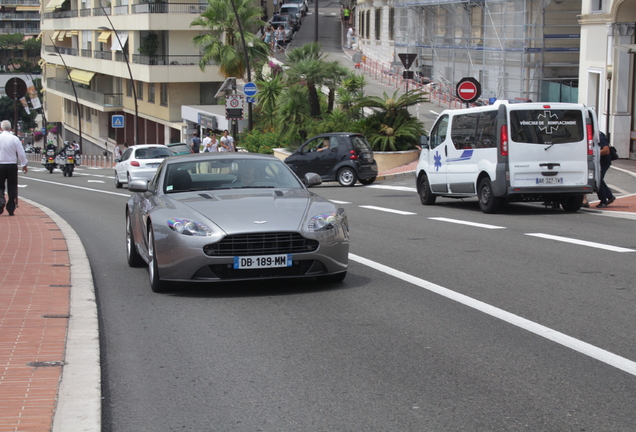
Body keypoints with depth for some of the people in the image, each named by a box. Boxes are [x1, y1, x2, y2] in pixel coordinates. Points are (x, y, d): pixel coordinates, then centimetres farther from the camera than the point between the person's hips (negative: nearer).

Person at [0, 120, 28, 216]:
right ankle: (11, 210, 9)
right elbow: (21, 153, -2)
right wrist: (24, 165, 10)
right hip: (12, 165, 1)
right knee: (12, 187, 8)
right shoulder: (15, 139, -4)